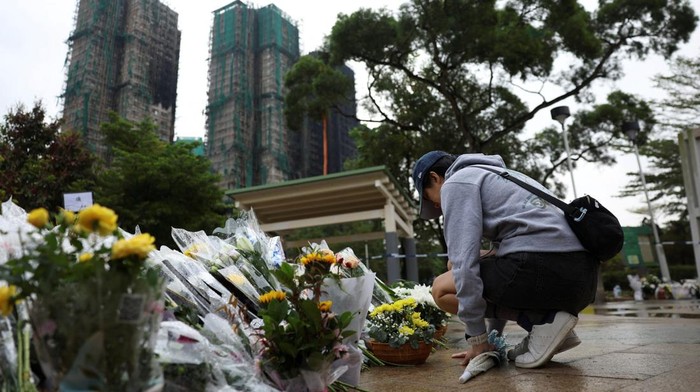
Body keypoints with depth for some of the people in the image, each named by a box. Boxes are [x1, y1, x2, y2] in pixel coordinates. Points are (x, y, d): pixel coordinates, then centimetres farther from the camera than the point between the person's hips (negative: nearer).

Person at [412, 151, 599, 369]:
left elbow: (464, 259, -8)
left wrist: (477, 339, 0)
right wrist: (492, 337, 34)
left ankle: (543, 321, -3)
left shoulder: (455, 182, 5)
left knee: (442, 289, 6)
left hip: (541, 265, -9)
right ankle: (548, 317, 10)